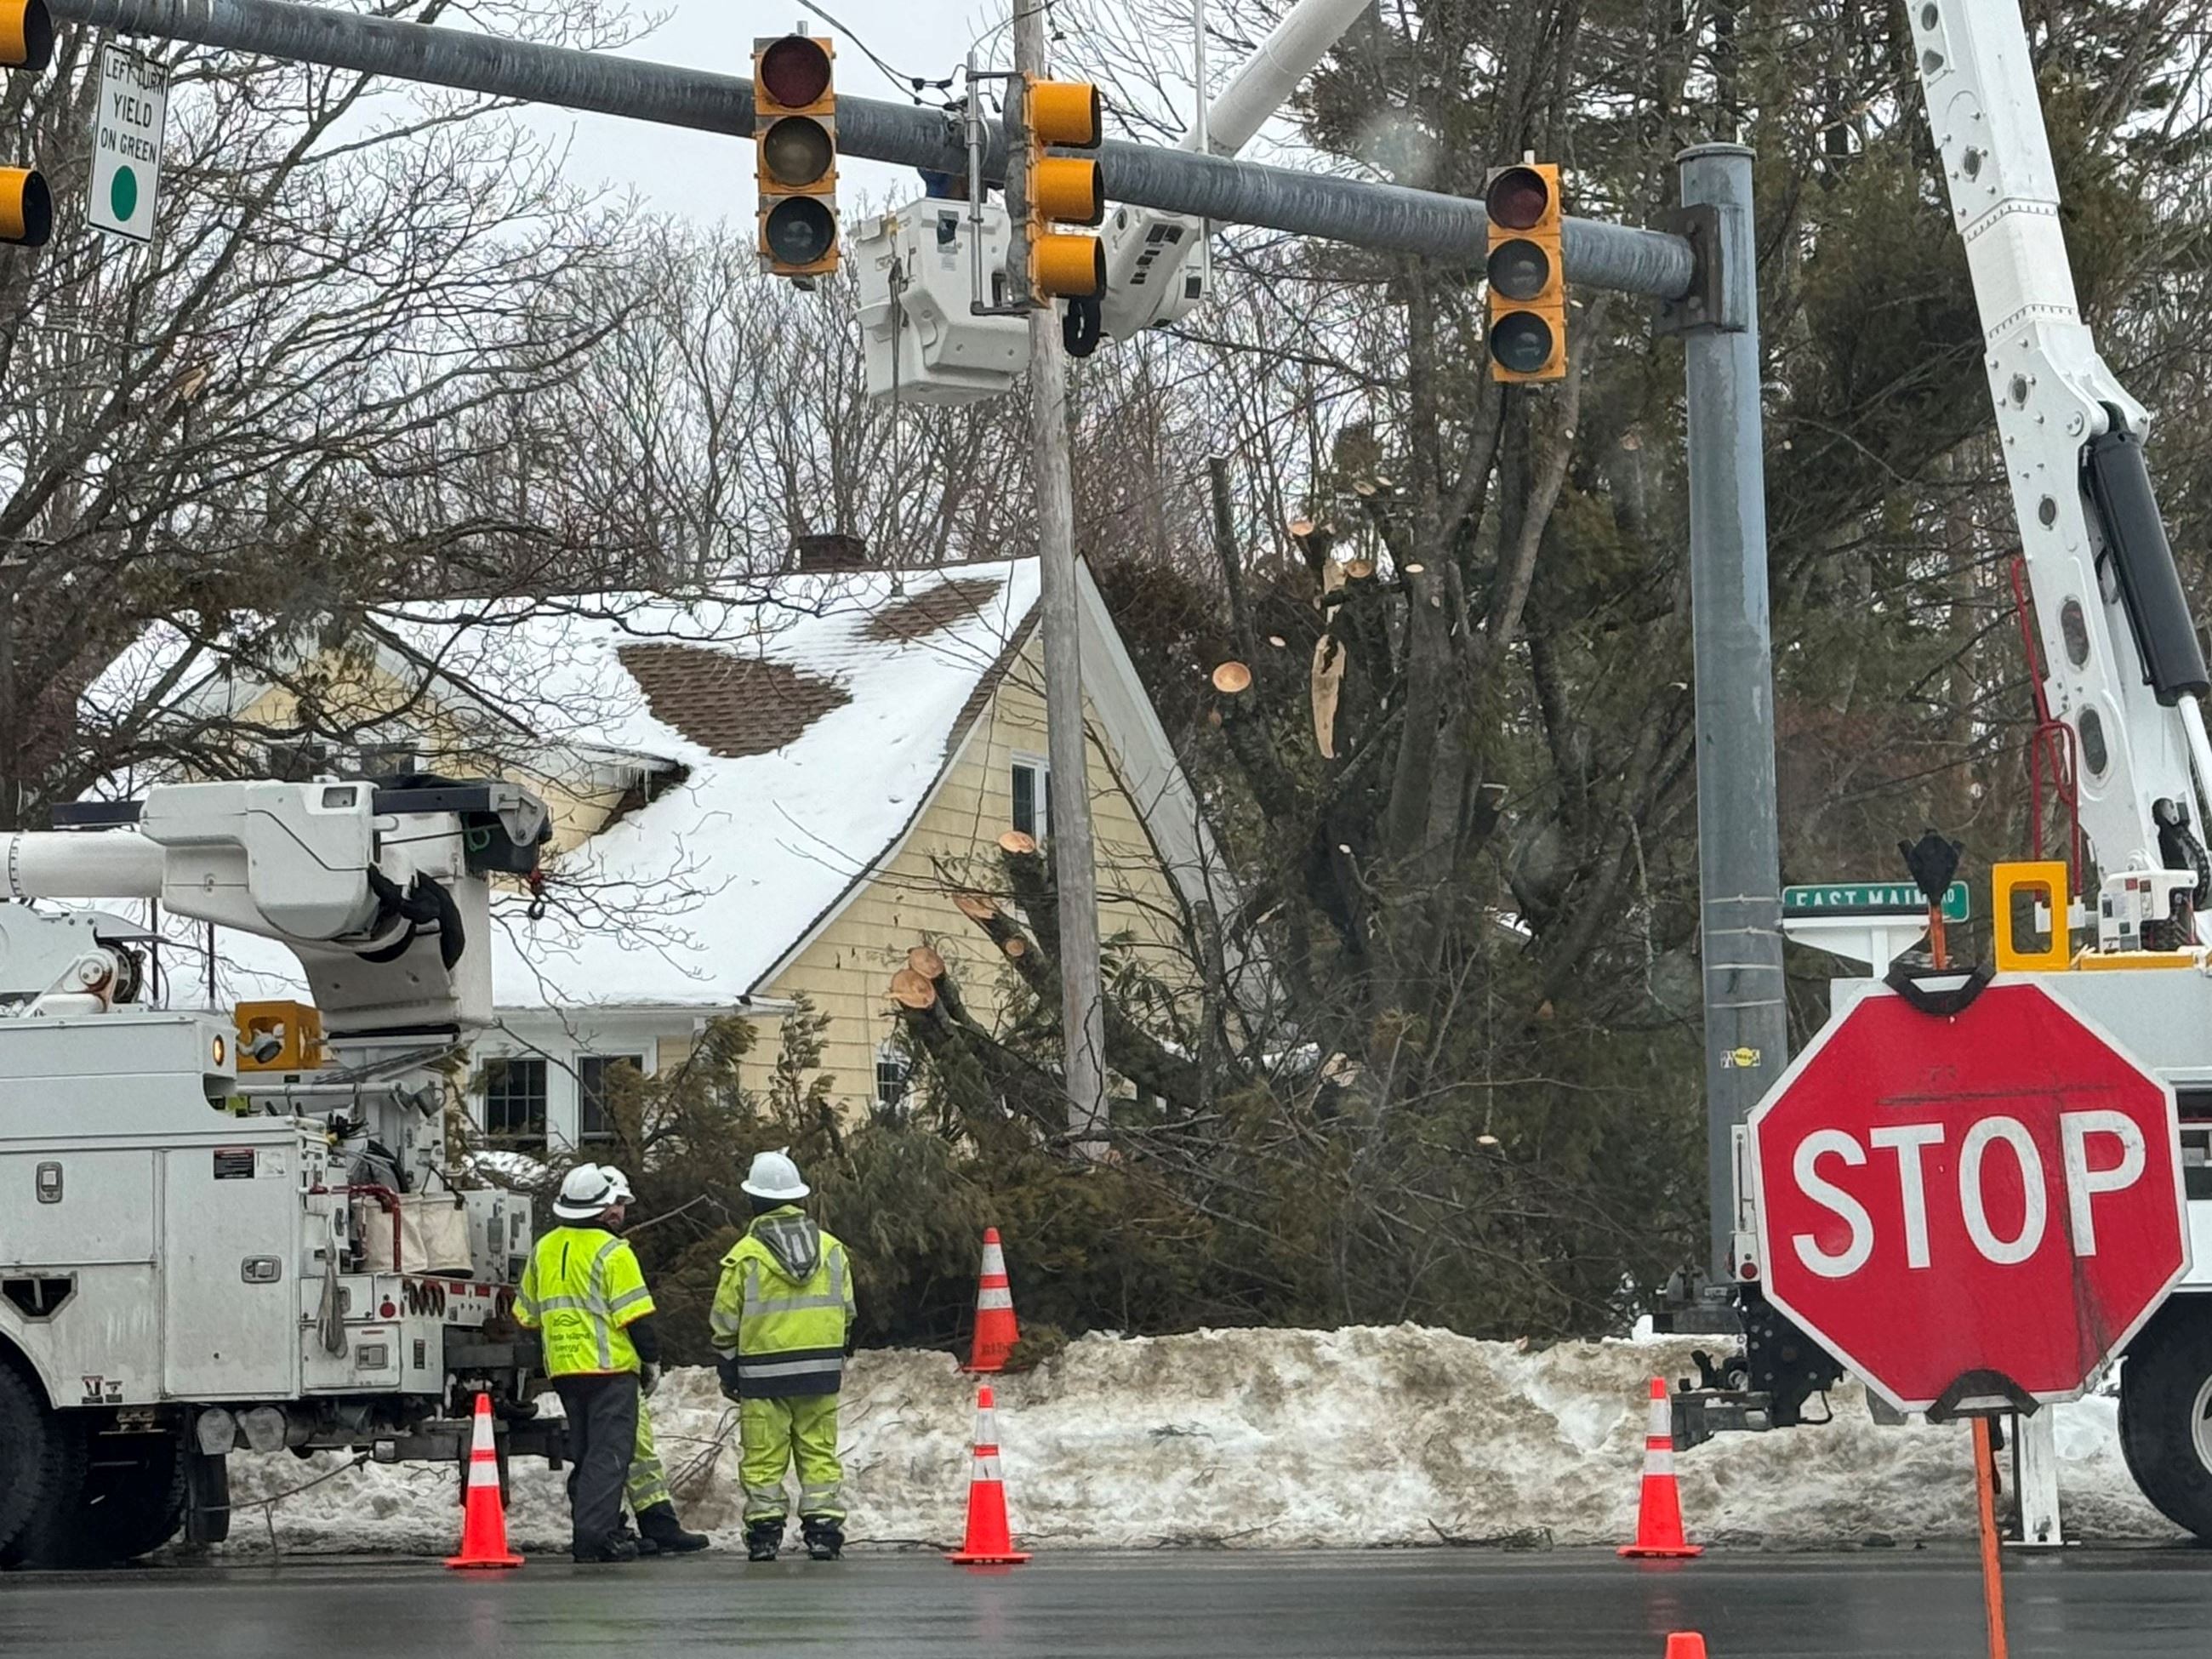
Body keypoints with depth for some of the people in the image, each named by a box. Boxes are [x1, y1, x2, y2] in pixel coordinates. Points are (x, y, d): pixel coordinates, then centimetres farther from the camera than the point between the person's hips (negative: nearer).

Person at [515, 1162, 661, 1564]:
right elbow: (635, 1314, -12)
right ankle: (596, 1534, -15)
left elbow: (527, 1315, 20)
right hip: (610, 1366, -7)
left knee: (584, 1454, 14)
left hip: (564, 1369, 7)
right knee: (610, 1454, -7)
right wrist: (652, 1360, -2)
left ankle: (587, 1534, 15)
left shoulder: (544, 1249, 12)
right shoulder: (611, 1251, -10)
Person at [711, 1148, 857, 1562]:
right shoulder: (831, 1249, 6)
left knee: (763, 1460, 2)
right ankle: (824, 1531, 3)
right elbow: (846, 1313, 13)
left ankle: (764, 1534, 2)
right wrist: (837, 1360, 25)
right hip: (821, 1370, 3)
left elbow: (726, 1323, -2)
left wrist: (728, 1370, 9)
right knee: (820, 1454, 7)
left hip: (764, 1373, -3)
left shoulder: (745, 1256, -7)